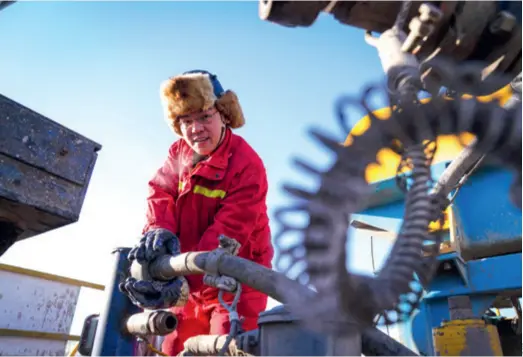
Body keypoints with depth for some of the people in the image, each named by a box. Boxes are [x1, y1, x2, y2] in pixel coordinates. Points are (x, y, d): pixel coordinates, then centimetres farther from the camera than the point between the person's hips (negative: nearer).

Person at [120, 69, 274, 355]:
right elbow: (160, 190, -9)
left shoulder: (247, 165, -22)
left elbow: (227, 233, -29)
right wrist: (159, 229, -30)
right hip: (191, 276, 6)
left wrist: (184, 276, -40)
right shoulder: (179, 152, 2)